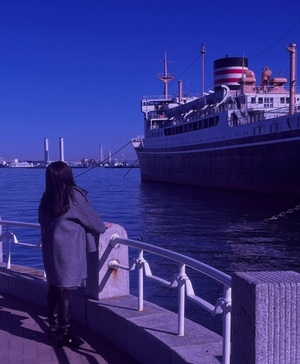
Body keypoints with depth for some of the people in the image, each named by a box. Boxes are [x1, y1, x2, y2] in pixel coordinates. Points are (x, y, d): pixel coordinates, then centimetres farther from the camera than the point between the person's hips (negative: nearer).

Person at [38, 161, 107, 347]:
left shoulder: (46, 199, 5)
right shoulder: (74, 195, -12)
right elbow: (91, 217, -3)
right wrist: (102, 227, 18)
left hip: (50, 249, 7)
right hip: (68, 251, -7)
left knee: (54, 288, 14)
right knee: (67, 291, -2)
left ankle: (54, 328, 24)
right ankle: (64, 333, 3)